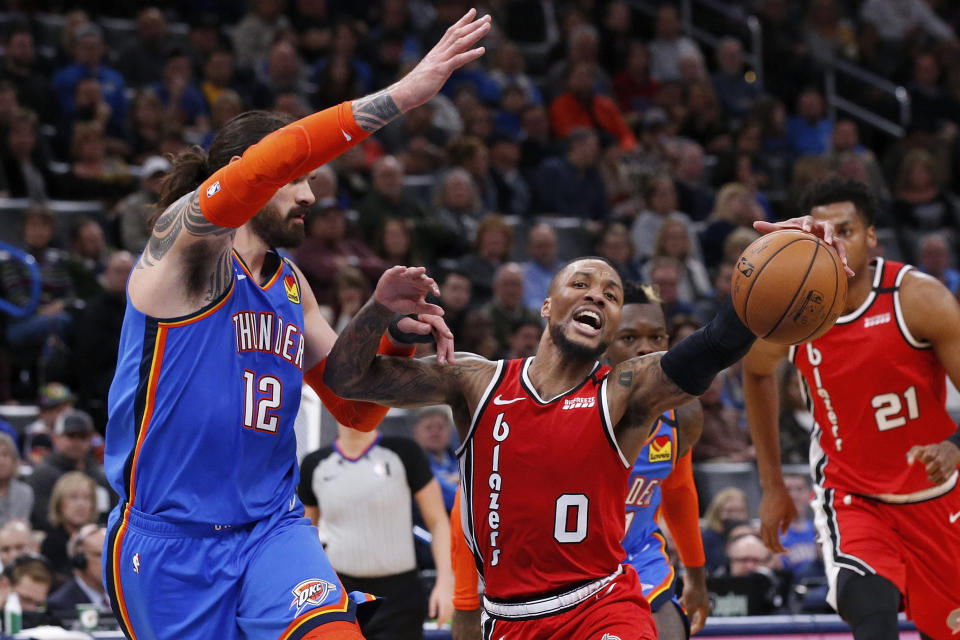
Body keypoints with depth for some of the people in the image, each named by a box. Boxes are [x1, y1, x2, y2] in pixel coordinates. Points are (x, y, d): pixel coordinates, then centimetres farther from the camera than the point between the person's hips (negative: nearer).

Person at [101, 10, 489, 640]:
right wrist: (398, 95, -33)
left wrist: (393, 330, 0)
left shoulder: (292, 287, 17)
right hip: (169, 537, -5)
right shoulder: (182, 239, -6)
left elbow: (356, 409, 21)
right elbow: (259, 167, -27)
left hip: (272, 526, 5)